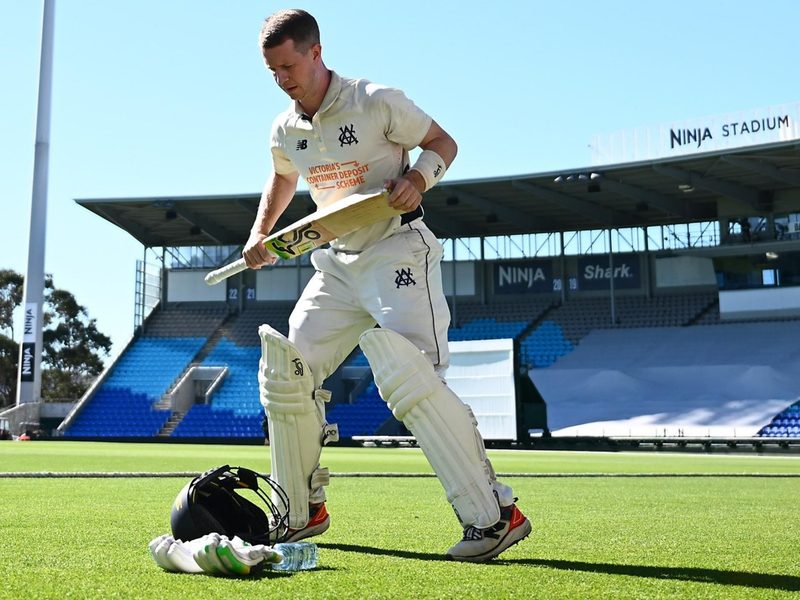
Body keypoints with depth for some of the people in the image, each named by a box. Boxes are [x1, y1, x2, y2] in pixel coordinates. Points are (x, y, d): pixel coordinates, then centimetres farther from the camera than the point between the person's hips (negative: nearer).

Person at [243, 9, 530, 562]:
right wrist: (260, 234, 15)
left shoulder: (376, 102, -11)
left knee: (410, 376, -24)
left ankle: (496, 515, -19)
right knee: (285, 371, 2)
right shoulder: (285, 131, 8)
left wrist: (417, 176, -22)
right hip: (339, 263, 7)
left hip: (398, 251, -7)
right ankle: (302, 513, 17)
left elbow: (443, 142, -2)